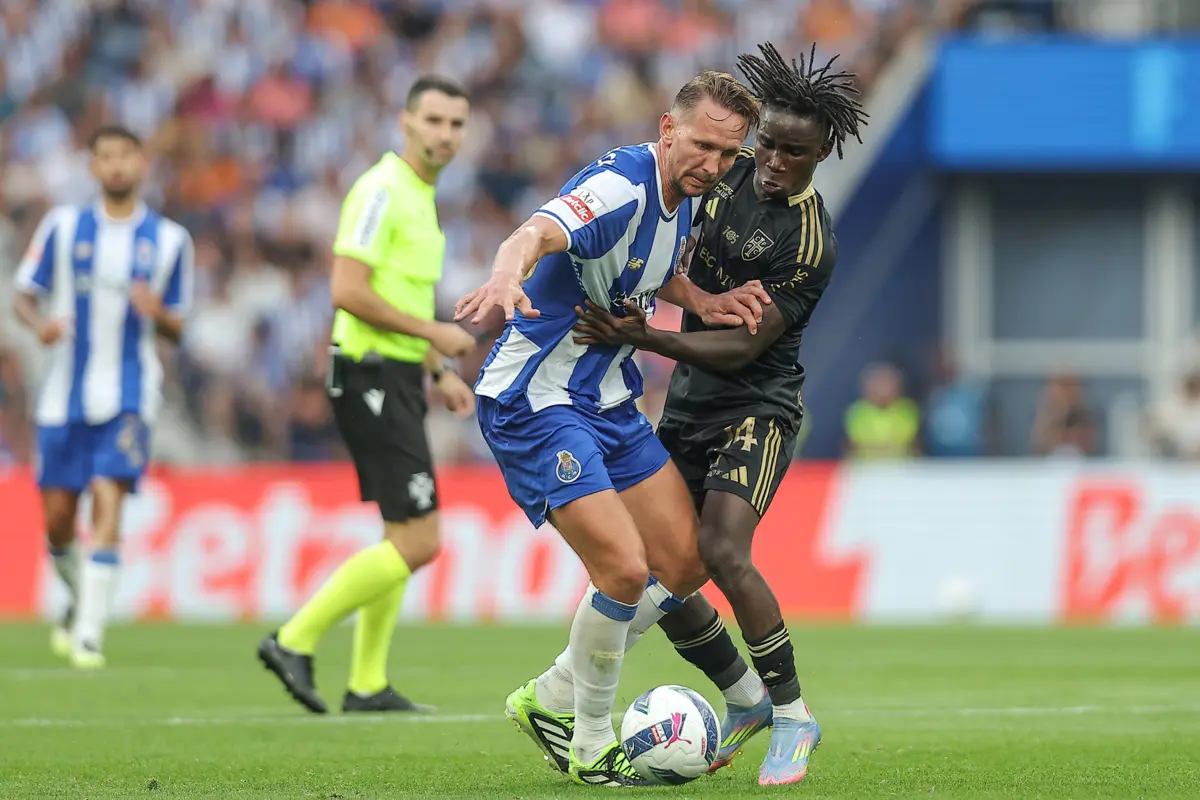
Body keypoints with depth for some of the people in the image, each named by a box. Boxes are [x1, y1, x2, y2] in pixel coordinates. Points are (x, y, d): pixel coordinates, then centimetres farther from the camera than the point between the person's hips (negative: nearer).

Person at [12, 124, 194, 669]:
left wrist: (158, 313, -13)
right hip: (65, 394, 1)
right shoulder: (63, 227, 4)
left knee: (108, 499, -18)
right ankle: (79, 598, 33)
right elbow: (24, 296, 7)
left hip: (128, 397, -1)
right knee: (58, 518, 2)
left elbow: (176, 330, 10)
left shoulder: (169, 240, 5)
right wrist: (41, 324, -16)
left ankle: (89, 634, -19)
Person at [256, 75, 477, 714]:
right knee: (418, 541, -13)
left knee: (403, 537, 12)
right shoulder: (382, 191, -14)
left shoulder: (421, 197, 17)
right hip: (372, 378, -10)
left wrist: (439, 374, 20)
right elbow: (348, 291, -22)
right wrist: (433, 333, -16)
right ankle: (296, 640, -7)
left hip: (398, 380, 10)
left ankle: (367, 685, 16)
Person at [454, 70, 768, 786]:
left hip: (609, 400, 9)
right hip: (535, 401, -9)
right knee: (625, 572, -19)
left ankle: (547, 698, 20)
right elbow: (539, 233, -42)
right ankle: (591, 745, 1)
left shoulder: (684, 198, 4)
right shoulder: (622, 187, -24)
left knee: (684, 565, 7)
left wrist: (701, 301, 1)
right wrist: (508, 275, -66)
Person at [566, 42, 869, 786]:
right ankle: (745, 699, 23)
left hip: (757, 409, -7)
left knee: (723, 554, -26)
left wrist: (642, 337, -29)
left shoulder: (810, 242, -20)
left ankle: (792, 717, -11)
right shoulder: (733, 173, 2)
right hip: (689, 403, 8)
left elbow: (741, 346, -22)